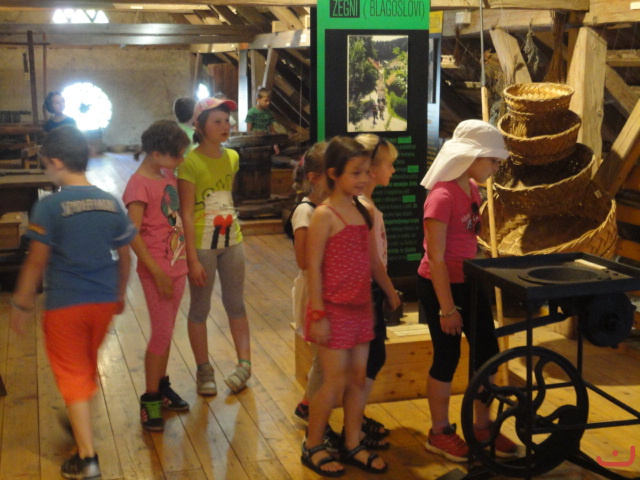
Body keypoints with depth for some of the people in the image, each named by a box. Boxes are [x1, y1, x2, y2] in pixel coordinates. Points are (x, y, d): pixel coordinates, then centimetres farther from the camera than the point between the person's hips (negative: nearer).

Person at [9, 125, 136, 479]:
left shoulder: (50, 207, -15)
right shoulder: (111, 203, 1)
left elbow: (36, 262, -13)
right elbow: (124, 256, 8)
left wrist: (21, 304, -3)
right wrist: (120, 294, 21)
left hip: (65, 304, -5)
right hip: (104, 301, 5)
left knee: (71, 374, 3)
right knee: (87, 366, 25)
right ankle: (81, 422, 46)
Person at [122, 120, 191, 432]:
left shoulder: (168, 176, 7)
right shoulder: (139, 184, -18)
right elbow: (133, 234, -21)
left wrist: (187, 259, 12)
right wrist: (157, 272, -20)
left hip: (177, 265, 7)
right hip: (156, 270, -7)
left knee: (167, 331, 17)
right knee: (161, 333, -2)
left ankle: (162, 386, 30)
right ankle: (150, 399, 10)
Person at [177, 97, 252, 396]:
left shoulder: (232, 158, 5)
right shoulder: (191, 163, -14)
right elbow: (186, 213, -15)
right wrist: (193, 259, -18)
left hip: (232, 240, 5)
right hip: (202, 244, -5)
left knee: (236, 304, 11)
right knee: (200, 308, 7)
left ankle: (244, 363, 20)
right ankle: (204, 370, 19)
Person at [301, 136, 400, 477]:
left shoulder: (363, 212, 7)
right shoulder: (324, 216, -14)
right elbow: (313, 268, -15)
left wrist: (391, 293, 20)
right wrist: (318, 315, -18)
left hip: (361, 308, 7)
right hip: (334, 310, -7)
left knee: (358, 378, 12)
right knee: (335, 381, -1)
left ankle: (353, 446, 25)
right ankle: (312, 447, 16)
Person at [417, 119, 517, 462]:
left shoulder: (472, 189, 6)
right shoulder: (442, 195, -21)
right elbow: (435, 257, -20)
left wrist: (481, 279, 16)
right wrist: (447, 308, -19)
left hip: (469, 282, 8)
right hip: (440, 286, -8)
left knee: (487, 351, 12)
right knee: (447, 357, 3)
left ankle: (482, 427, 28)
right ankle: (439, 434, 21)